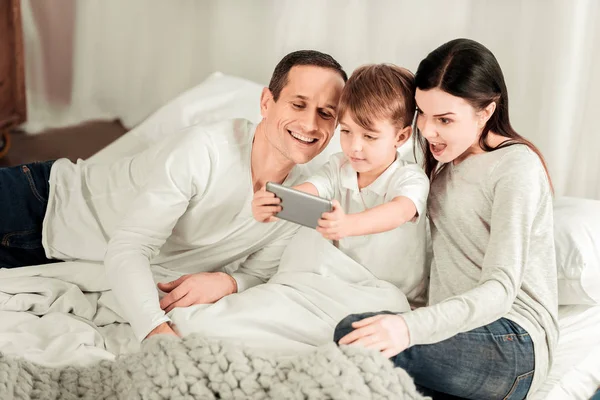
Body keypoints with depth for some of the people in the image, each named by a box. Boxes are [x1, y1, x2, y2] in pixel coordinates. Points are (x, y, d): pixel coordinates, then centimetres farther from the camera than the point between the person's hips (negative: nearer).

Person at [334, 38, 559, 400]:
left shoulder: (516, 166, -10)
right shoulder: (446, 156, 14)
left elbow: (500, 289, -20)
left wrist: (412, 326, -38)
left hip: (513, 342, -7)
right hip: (455, 328, 7)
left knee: (353, 333, -29)